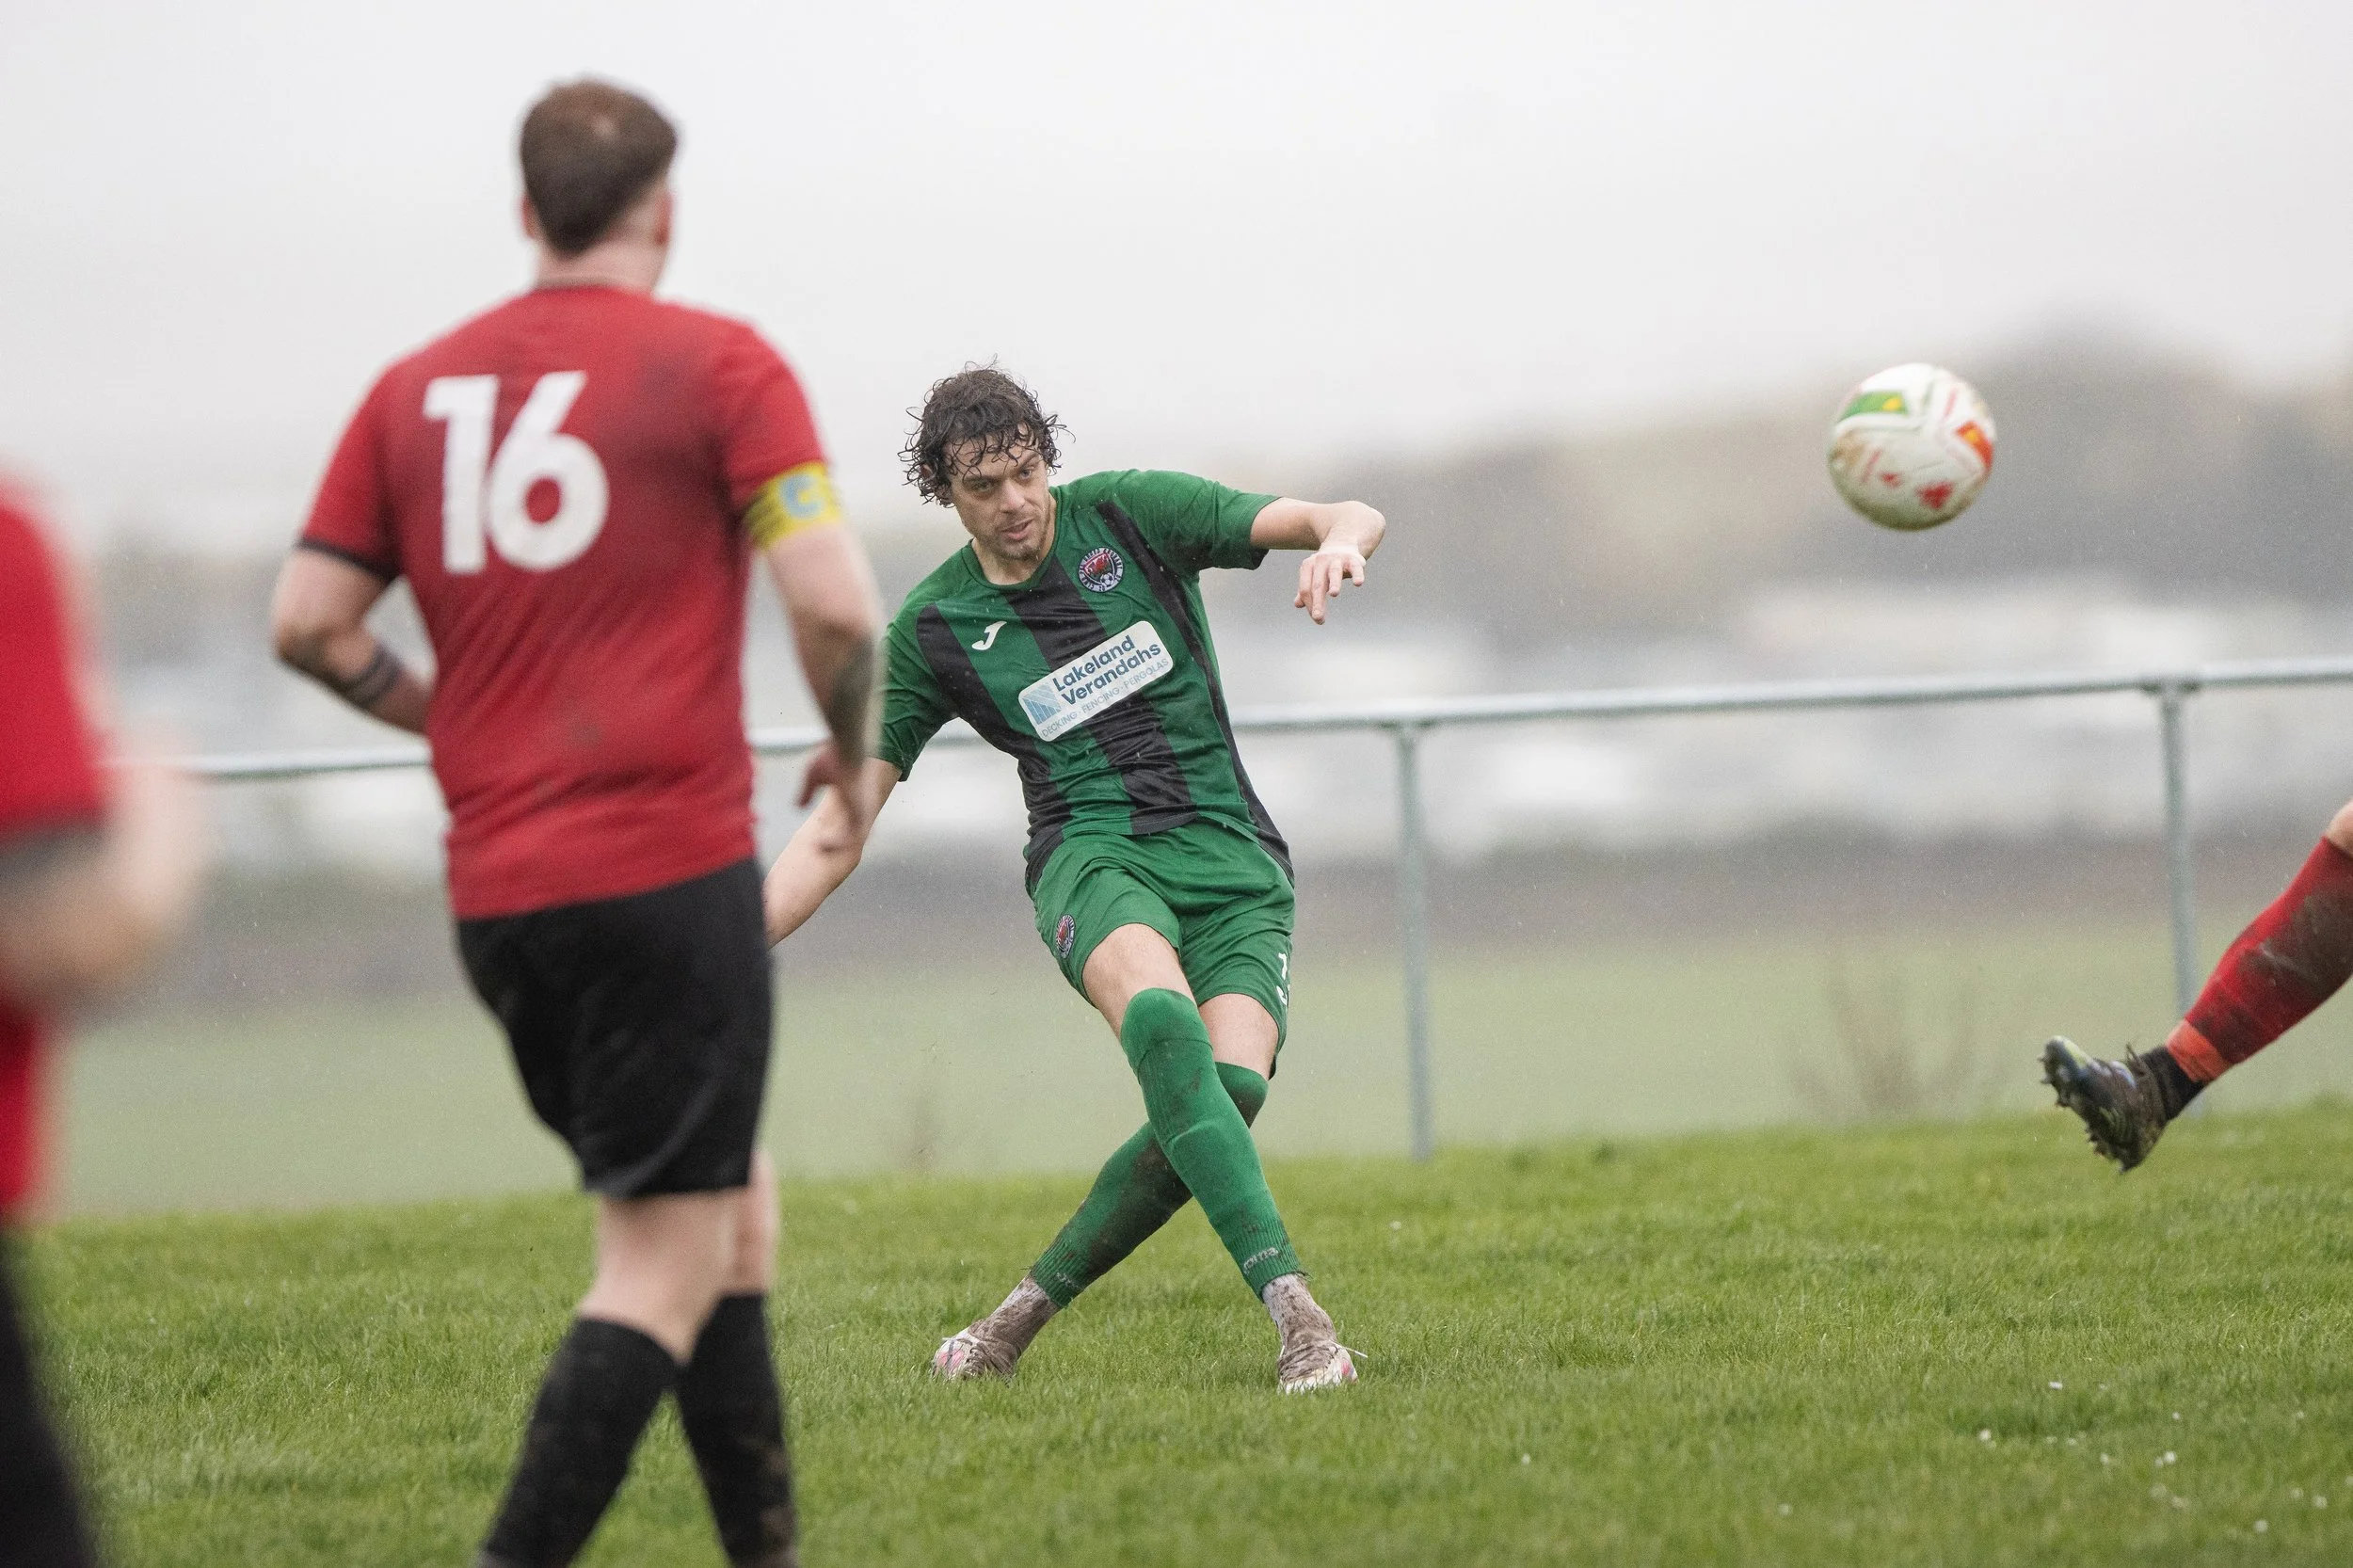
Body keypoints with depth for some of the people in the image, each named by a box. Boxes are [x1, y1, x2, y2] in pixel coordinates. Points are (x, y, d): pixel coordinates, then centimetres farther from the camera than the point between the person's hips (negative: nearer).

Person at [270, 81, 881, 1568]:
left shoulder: (417, 387, 11)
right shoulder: (720, 366, -4)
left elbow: (309, 622, 8)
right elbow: (835, 604, -12)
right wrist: (854, 760, 6)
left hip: (494, 888, 6)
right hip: (670, 872, -6)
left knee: (734, 1206, 21)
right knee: (668, 1265, -4)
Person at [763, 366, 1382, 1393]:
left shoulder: (1130, 515, 8)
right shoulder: (931, 629, 8)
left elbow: (1349, 519, 2)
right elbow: (838, 831, 10)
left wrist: (1339, 541, -24)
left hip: (1231, 854, 1)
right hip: (1094, 853, -1)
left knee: (1229, 1084, -26)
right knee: (1162, 1019, -37)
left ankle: (1029, 1307, -4)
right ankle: (1293, 1307, -46)